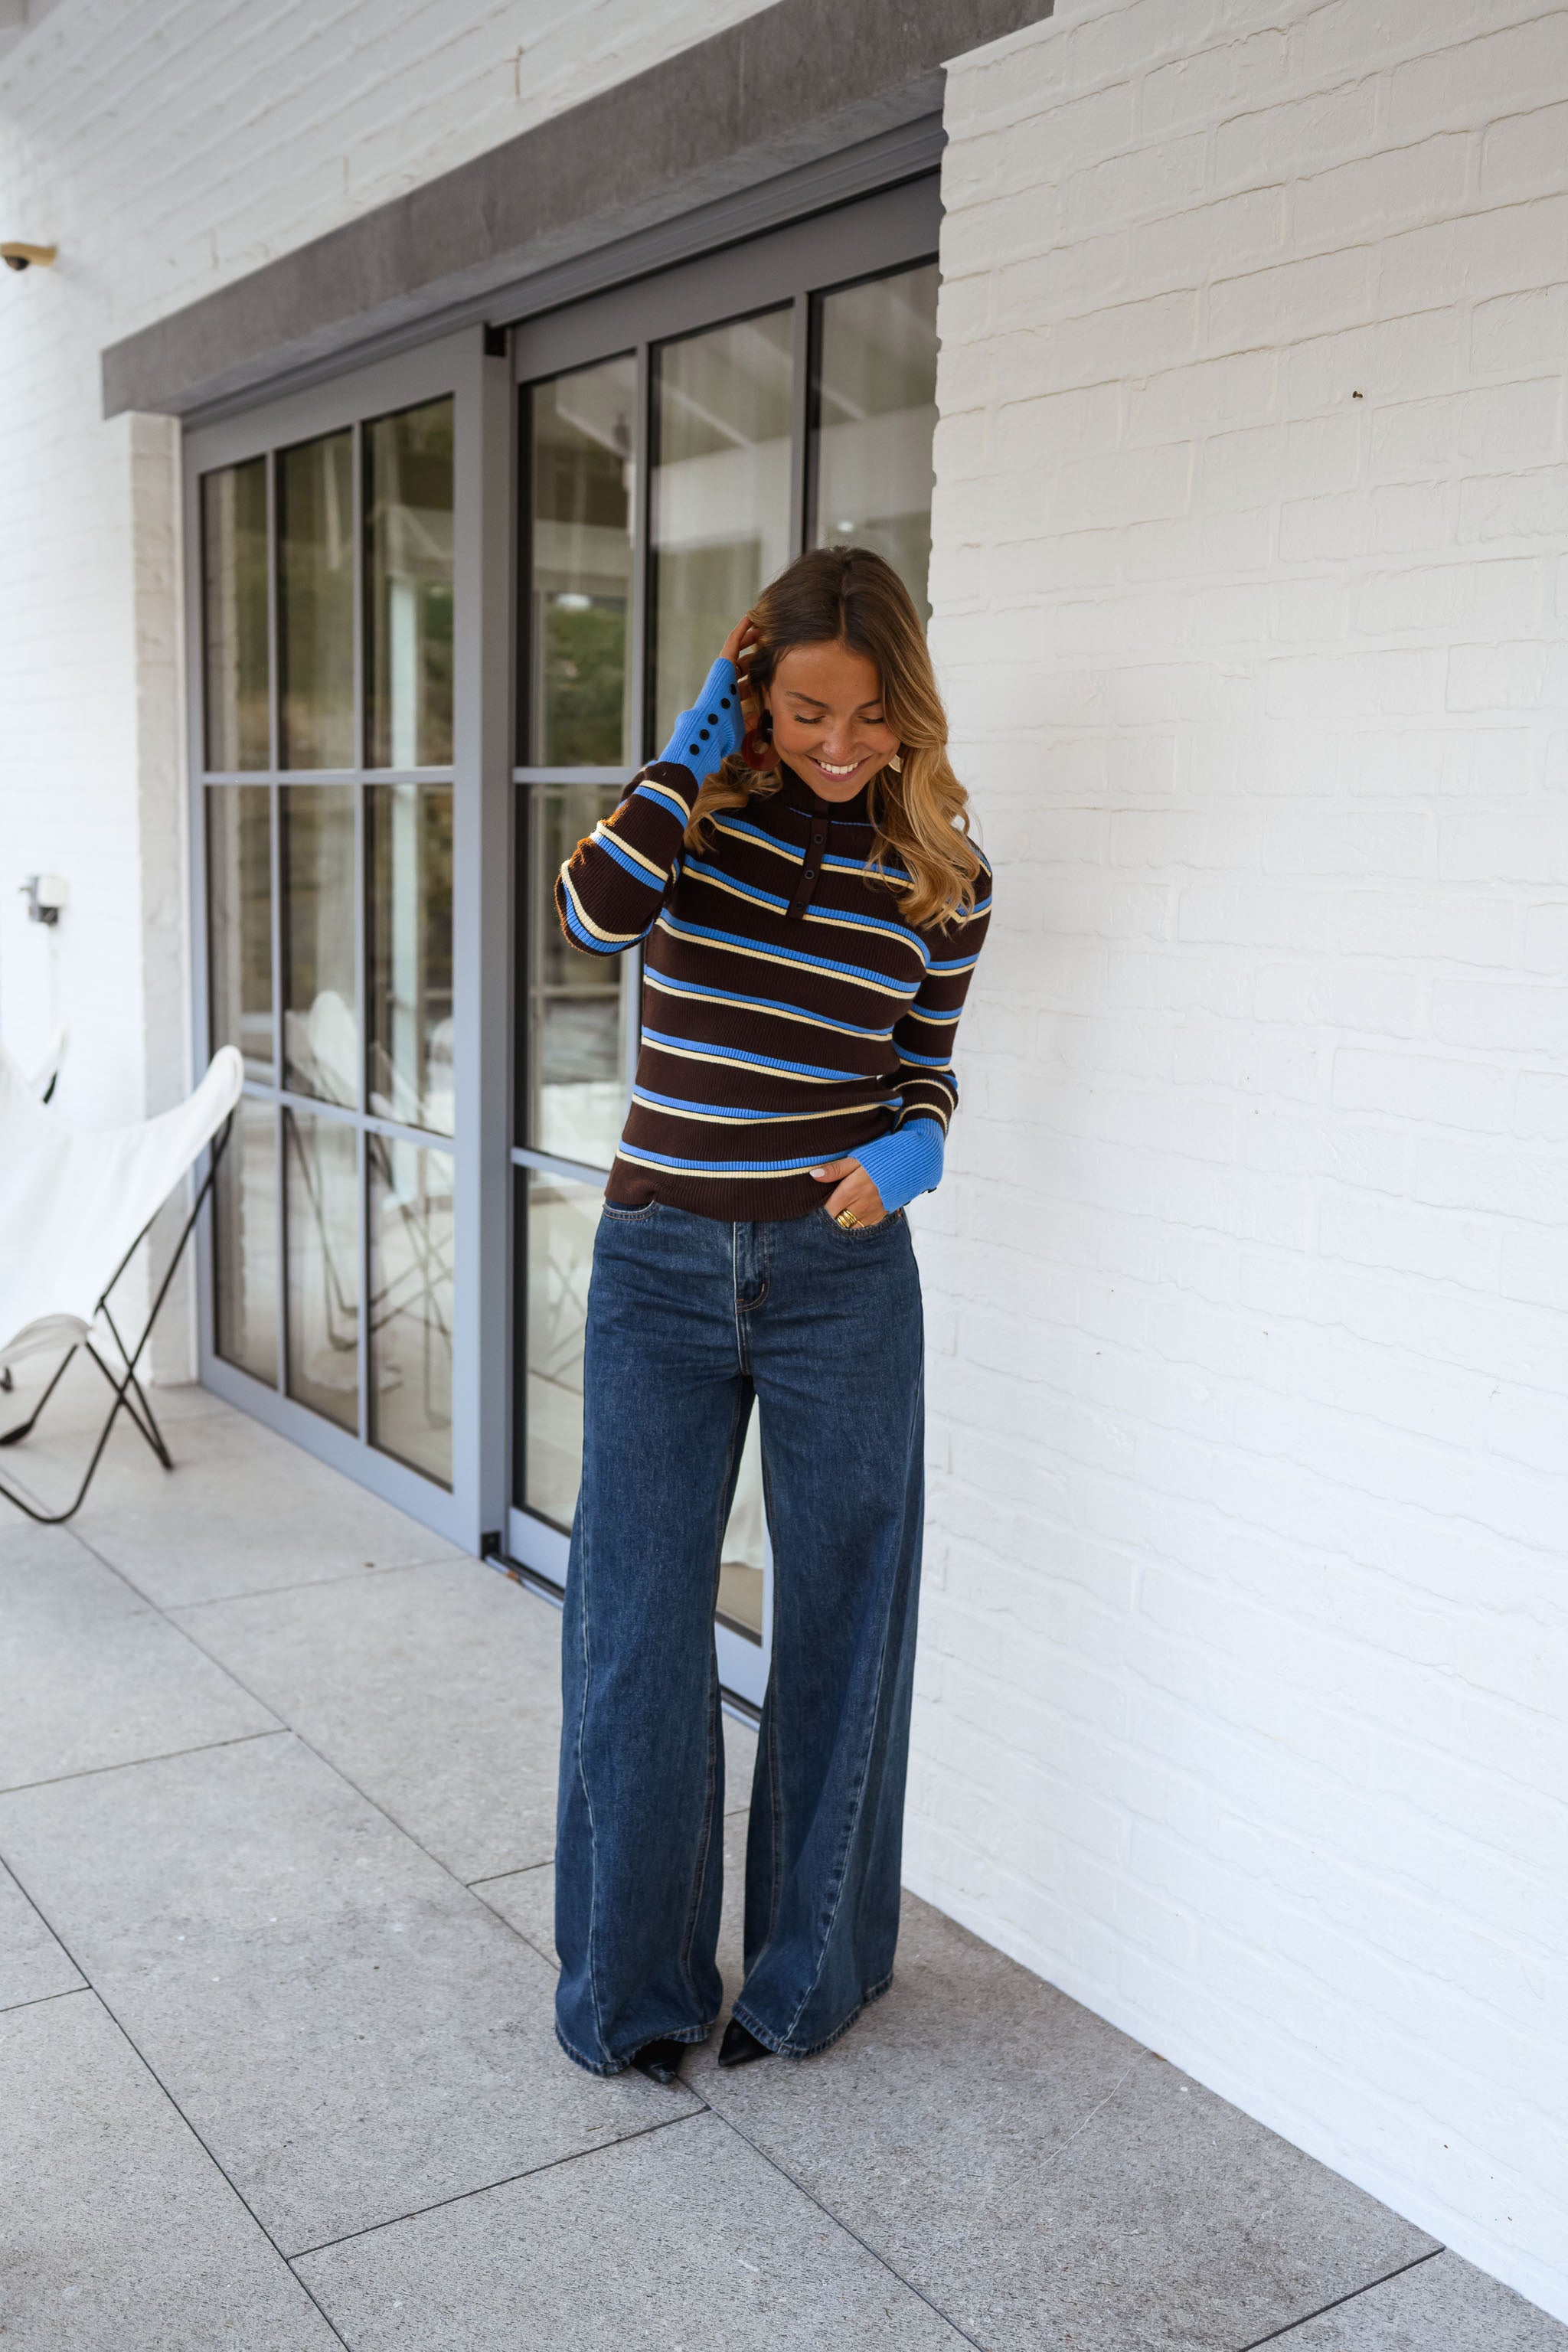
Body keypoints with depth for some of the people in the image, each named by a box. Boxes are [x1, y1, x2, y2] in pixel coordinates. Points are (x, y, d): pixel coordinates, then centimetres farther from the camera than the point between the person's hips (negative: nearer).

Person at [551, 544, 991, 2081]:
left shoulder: (939, 869, 1)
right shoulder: (699, 806, 0)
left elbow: (925, 1066, 8)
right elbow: (593, 916, -21)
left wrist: (910, 1149, -14)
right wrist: (695, 745, -15)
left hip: (841, 1270, 0)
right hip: (660, 1263, 0)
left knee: (838, 1621, 9)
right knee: (635, 1626, 5)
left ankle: (812, 1968, 30)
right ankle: (631, 1983, 25)